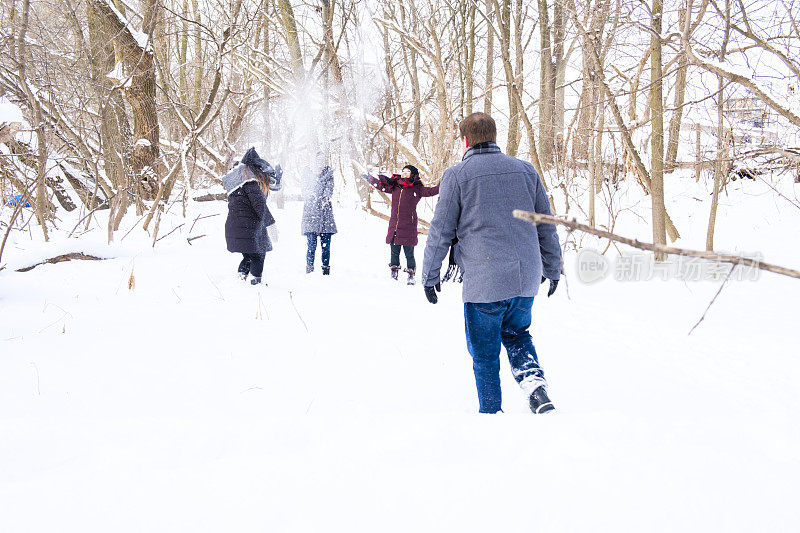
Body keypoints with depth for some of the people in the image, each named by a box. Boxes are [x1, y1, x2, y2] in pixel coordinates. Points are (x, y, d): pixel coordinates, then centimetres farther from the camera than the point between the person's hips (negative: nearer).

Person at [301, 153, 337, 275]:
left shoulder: (329, 174, 13)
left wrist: (326, 197, -22)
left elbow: (329, 188, -3)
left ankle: (326, 269, 10)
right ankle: (309, 269, 4)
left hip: (325, 213, 1)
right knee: (312, 245, -6)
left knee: (326, 245, 0)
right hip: (311, 212, -1)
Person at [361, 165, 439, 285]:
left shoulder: (417, 189, 0)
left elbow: (430, 191, -9)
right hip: (394, 225, 4)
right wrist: (369, 178, 38)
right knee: (394, 252, 9)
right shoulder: (394, 186, 13)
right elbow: (381, 185, 28)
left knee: (409, 254, -2)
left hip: (408, 227, -4)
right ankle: (394, 274, 21)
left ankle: (411, 276, 10)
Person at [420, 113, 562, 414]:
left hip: (484, 282, -4)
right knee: (516, 333, 25)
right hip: (526, 278, 4)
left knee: (485, 354, 11)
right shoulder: (525, 170, 9)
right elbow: (547, 225, 14)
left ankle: (492, 413, 17)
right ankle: (534, 382, 2)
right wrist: (552, 269, 24)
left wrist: (430, 275, 9)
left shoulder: (456, 175, -3)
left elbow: (441, 231, -2)